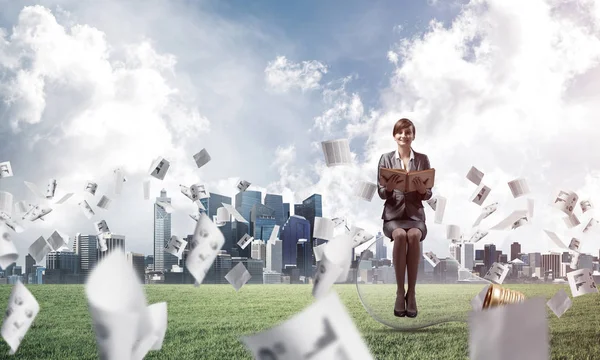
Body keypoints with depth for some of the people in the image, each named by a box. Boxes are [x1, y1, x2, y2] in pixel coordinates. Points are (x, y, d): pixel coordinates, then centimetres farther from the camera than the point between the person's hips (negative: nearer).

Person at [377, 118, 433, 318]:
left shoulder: (422, 159, 7)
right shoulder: (386, 159, 5)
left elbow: (428, 195, 5)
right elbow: (381, 193, 2)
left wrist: (423, 190, -18)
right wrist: (389, 187, -21)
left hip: (415, 214, 0)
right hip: (393, 214, 0)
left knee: (413, 235, -34)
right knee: (400, 235, -35)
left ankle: (411, 293, -26)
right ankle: (400, 292, -26)